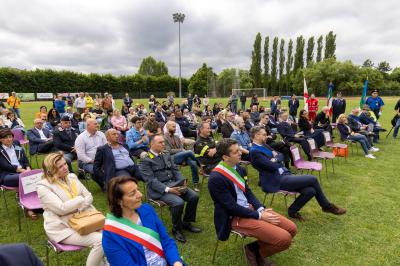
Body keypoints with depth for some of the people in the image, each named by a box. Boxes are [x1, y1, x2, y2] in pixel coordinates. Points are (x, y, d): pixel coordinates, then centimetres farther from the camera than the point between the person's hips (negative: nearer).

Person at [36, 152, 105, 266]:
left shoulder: (72, 177, 8)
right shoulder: (43, 186, -11)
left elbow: (89, 196, 7)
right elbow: (61, 209, -20)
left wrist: (79, 207, -13)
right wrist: (81, 199, -10)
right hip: (63, 227, -6)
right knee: (99, 240, -24)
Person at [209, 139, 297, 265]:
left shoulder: (238, 168, 4)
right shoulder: (216, 178, -22)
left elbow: (248, 192, 11)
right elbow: (232, 207, -20)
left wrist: (261, 209, -6)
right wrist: (259, 216, -16)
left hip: (250, 208, 9)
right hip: (236, 217, -8)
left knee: (291, 228, 3)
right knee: (284, 239, -17)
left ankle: (257, 248, 14)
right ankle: (255, 250, 7)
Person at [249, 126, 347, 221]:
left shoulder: (264, 146, 15)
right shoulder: (254, 151, -15)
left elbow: (280, 156, 13)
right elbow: (272, 166, -20)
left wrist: (275, 159, -9)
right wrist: (277, 160, 1)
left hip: (284, 174, 9)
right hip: (277, 181, -9)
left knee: (310, 191, -10)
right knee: (313, 179, -11)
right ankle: (327, 206, 10)